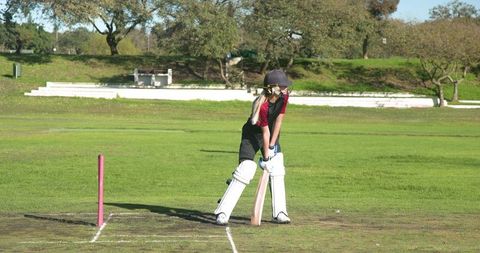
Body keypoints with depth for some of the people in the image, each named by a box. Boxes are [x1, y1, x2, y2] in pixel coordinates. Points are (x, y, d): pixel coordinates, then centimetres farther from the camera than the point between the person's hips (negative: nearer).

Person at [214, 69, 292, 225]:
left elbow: (278, 121, -11)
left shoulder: (284, 96, -17)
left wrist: (272, 145, -12)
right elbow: (265, 132, -27)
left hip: (272, 133, 7)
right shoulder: (262, 106, -34)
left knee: (277, 170, 1)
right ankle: (222, 213, -14)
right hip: (252, 134, -7)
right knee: (246, 170, -17)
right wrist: (266, 155, -18)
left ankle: (279, 213, 9)